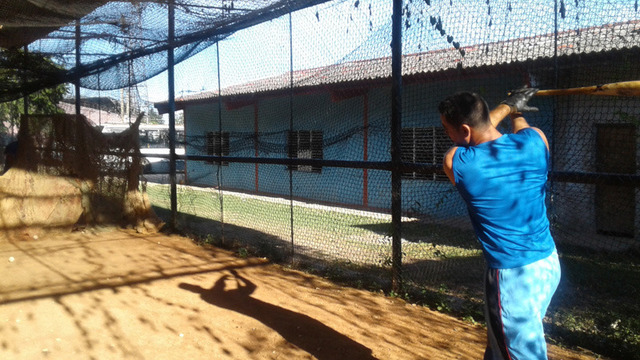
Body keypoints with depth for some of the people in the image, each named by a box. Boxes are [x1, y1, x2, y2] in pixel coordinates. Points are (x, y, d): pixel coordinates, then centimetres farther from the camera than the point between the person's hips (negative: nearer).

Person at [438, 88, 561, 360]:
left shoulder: (455, 162, -16)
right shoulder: (535, 140, -7)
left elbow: (471, 135, 8)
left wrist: (506, 106, 18)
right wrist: (516, 111, 38)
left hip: (513, 277, -6)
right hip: (549, 263, 7)